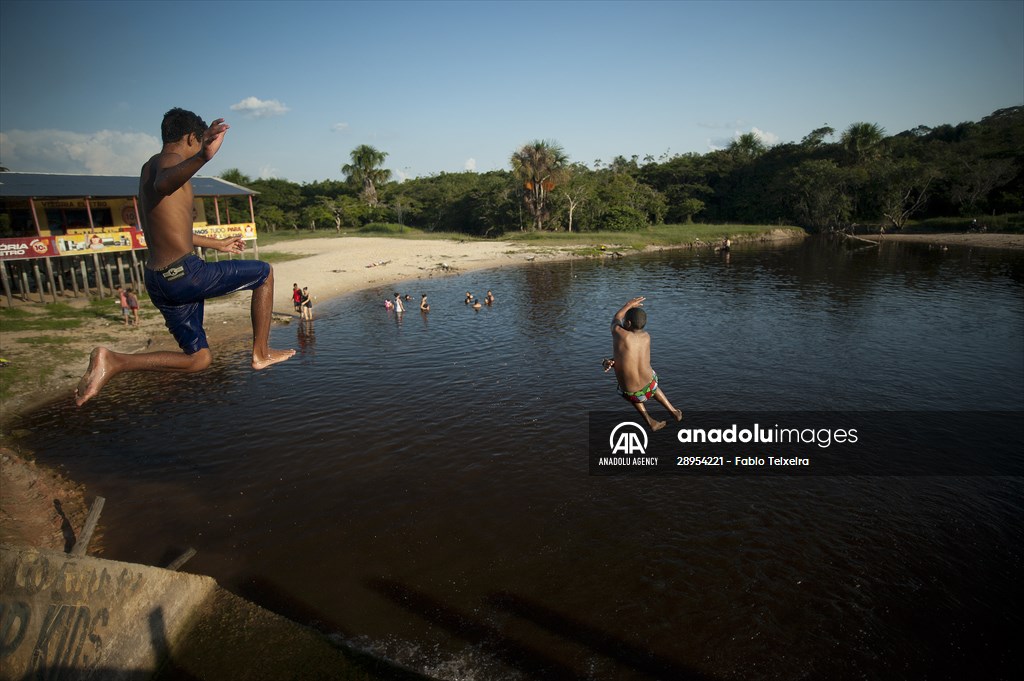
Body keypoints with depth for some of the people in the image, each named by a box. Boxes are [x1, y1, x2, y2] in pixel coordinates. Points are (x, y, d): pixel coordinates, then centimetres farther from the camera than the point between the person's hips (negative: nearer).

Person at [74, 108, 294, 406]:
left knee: (198, 359, 15)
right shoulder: (169, 160, -7)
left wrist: (217, 243, 43)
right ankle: (261, 353, 10)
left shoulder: (149, 168, 23)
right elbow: (164, 184, -35)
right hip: (184, 273, -9)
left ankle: (112, 361, 0)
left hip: (158, 281, 9)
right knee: (264, 273, 10)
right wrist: (203, 157, -53)